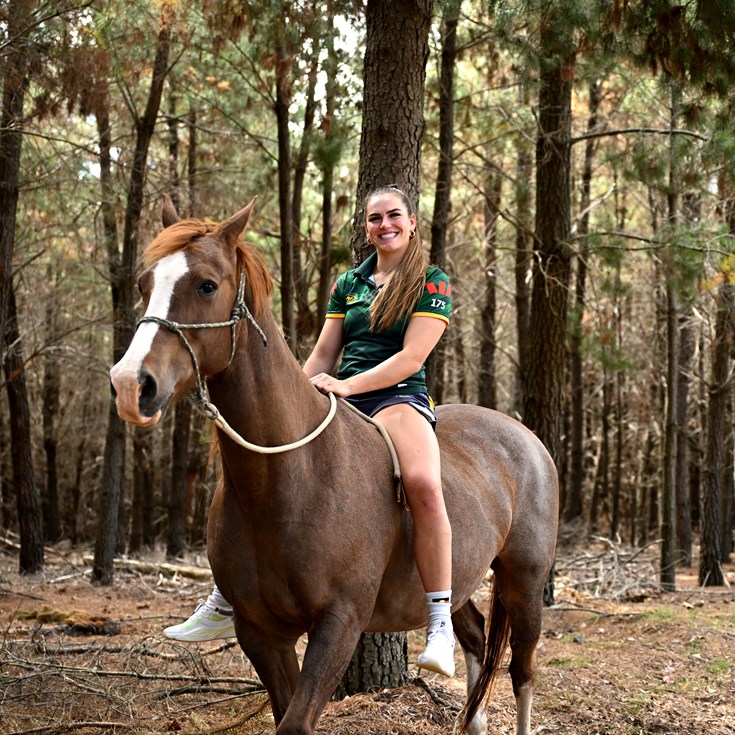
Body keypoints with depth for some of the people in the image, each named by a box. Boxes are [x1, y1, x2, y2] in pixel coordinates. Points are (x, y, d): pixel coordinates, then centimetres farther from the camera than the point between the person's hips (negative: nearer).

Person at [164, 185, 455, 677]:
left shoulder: (432, 283, 2)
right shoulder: (349, 284, 19)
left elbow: (412, 357, -9)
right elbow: (323, 354, 18)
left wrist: (347, 385, -18)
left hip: (398, 397, -6)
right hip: (338, 399, 6)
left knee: (423, 483, -37)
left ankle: (441, 622, -32)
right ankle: (226, 602, 4)